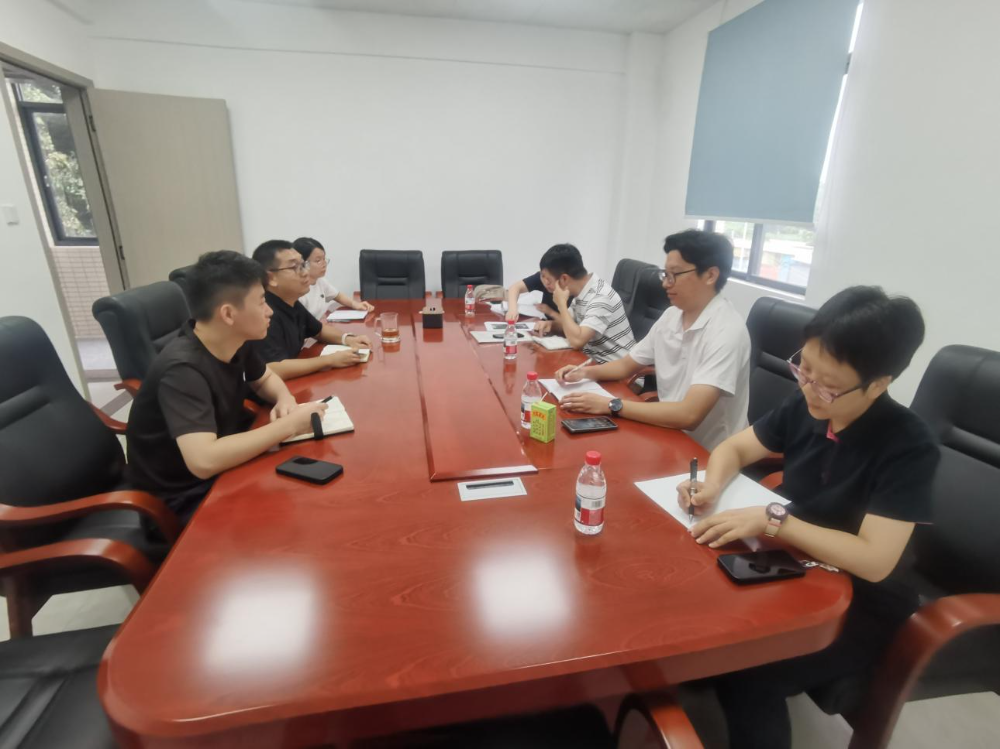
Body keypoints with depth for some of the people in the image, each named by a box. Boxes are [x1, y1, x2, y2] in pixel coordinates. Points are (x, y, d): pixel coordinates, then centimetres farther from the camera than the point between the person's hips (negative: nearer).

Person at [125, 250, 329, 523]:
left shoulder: (235, 343, -8)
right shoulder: (182, 370, -30)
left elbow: (265, 378, 12)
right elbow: (204, 461, -40)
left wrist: (285, 399, -10)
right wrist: (289, 424, -32)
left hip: (222, 469, 7)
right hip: (185, 498, -7)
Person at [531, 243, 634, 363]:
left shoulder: (601, 297, -24)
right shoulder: (582, 291, 2)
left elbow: (577, 341, -32)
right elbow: (569, 324, 15)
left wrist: (561, 304, -21)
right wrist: (551, 324, -6)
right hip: (594, 361, 7)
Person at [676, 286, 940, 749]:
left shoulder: (909, 448, -23)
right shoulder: (806, 408, -7)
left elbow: (874, 560, -28)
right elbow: (735, 448, 3)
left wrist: (772, 519, -31)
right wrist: (712, 485, -17)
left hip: (858, 606, -5)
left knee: (746, 674, -25)